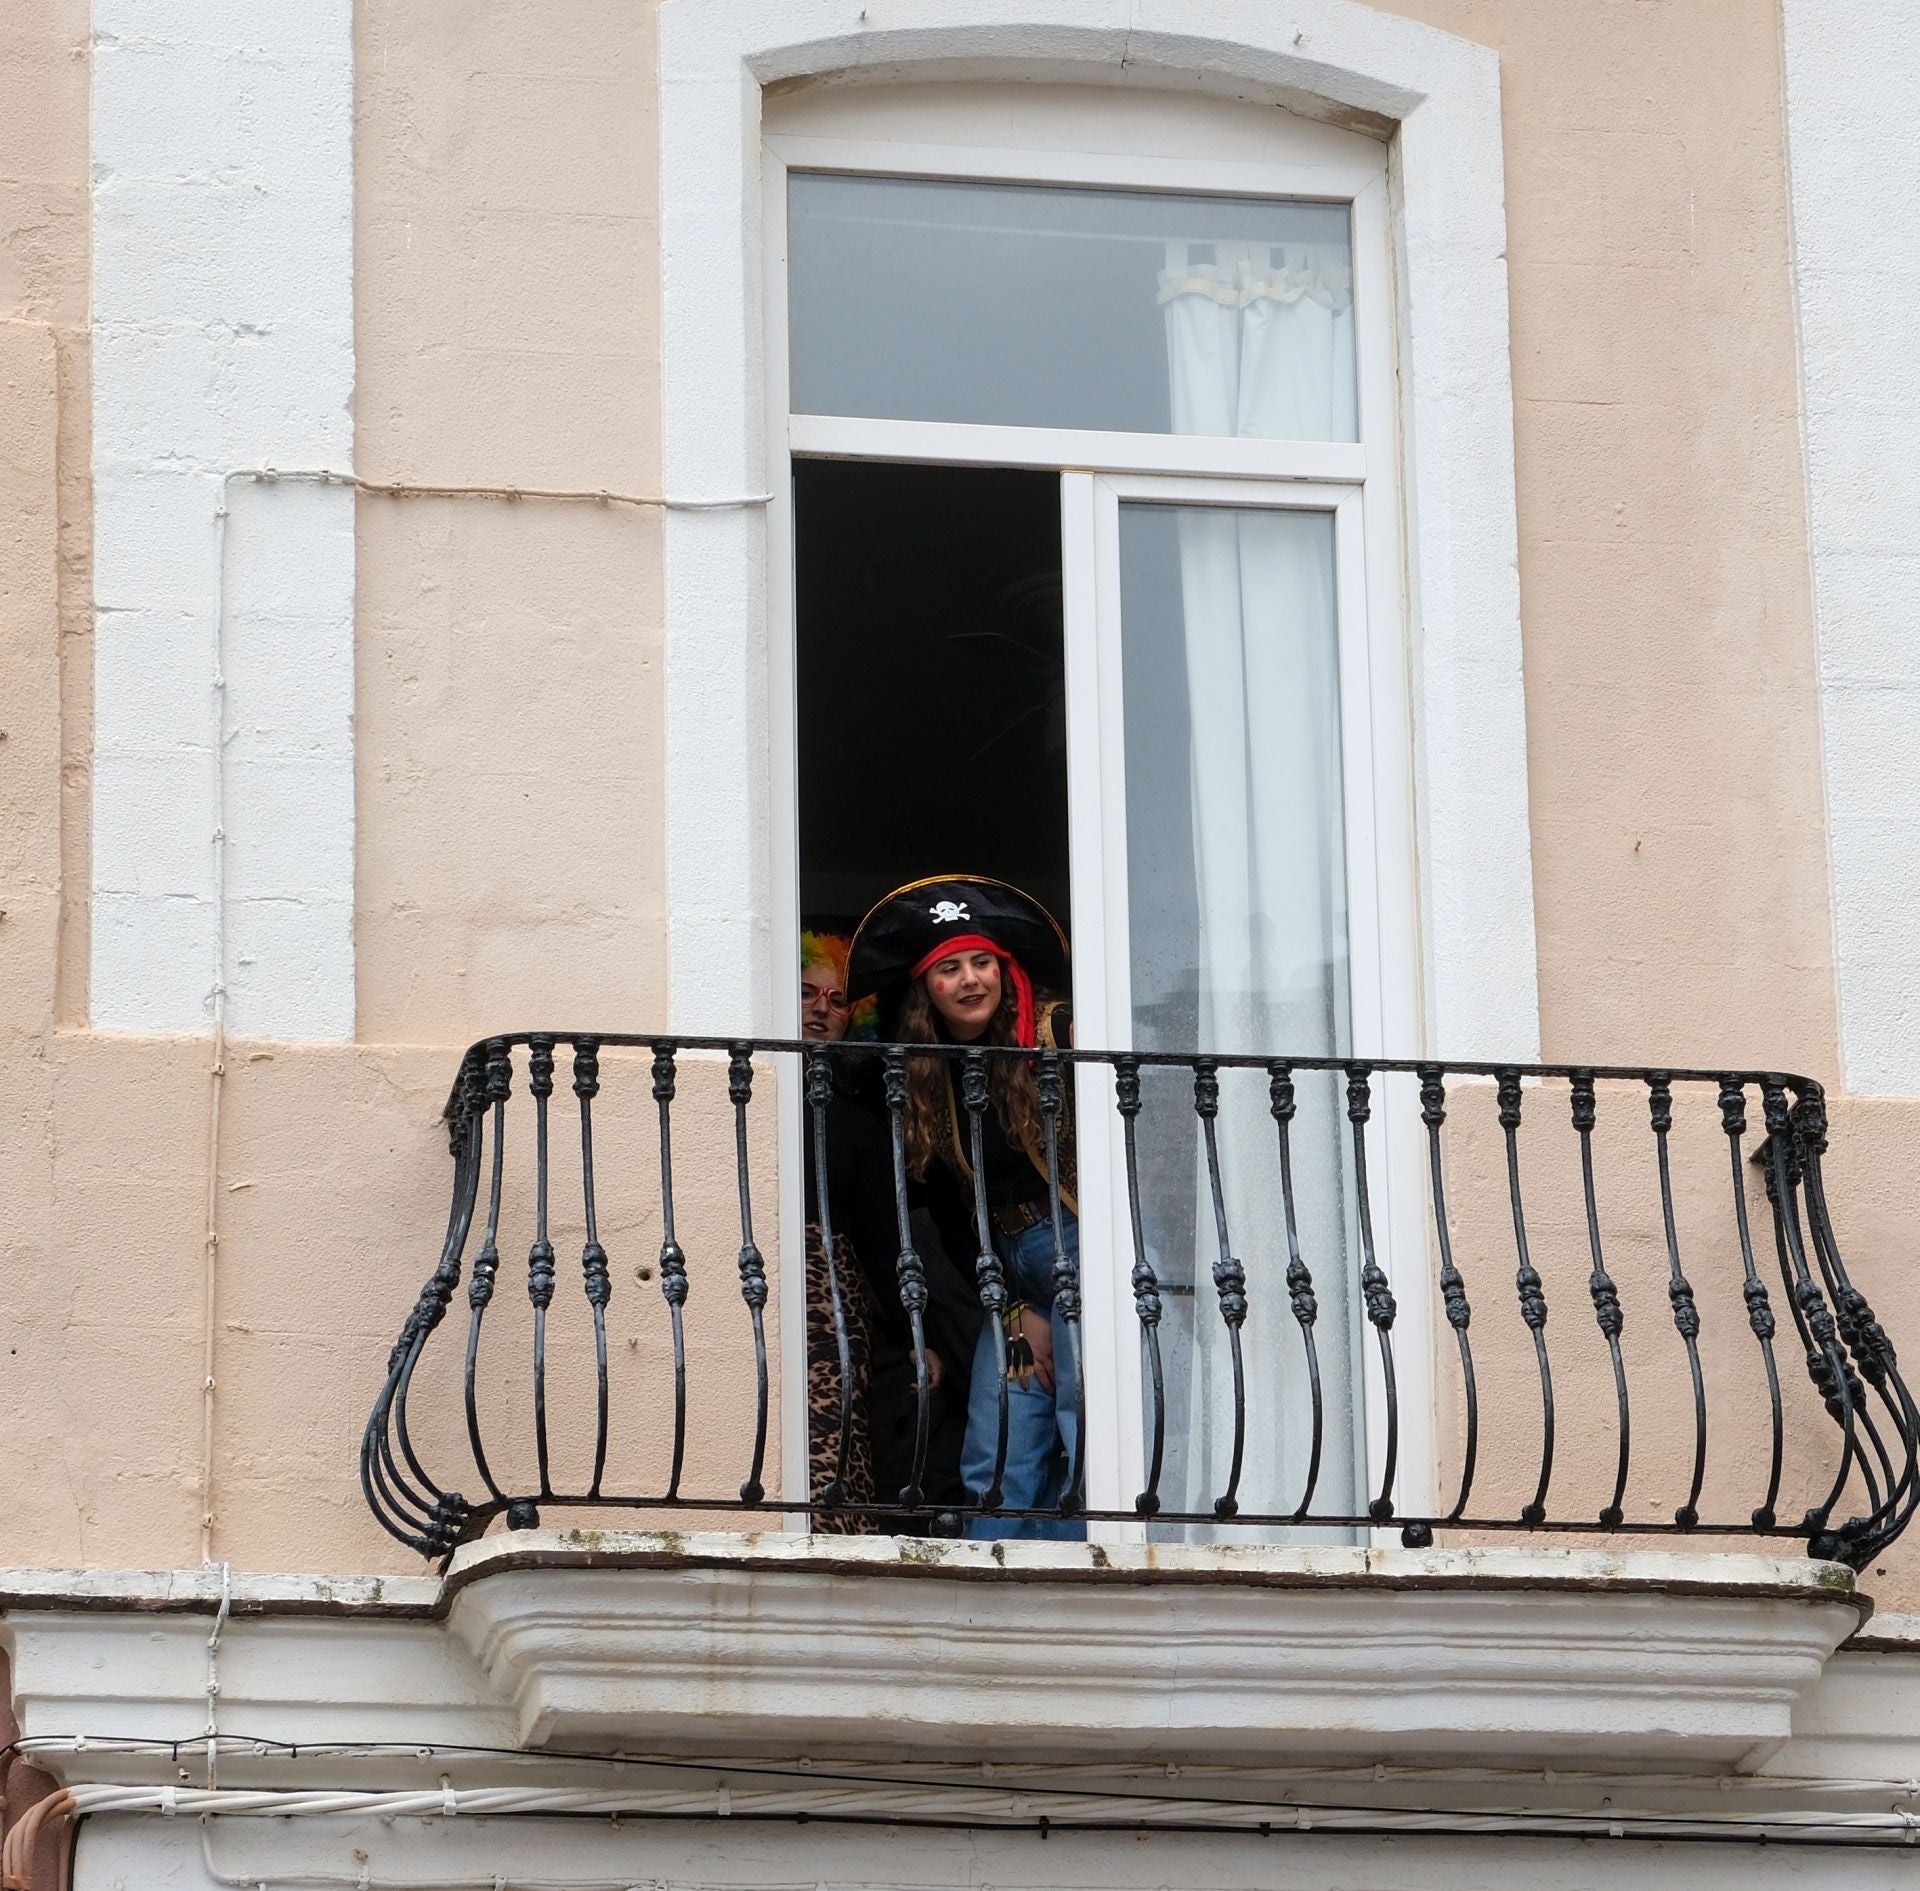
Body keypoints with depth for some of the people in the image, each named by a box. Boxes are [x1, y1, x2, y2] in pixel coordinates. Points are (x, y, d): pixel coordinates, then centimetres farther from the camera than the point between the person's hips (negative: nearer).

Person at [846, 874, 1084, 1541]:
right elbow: (951, 1215, 11)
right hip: (1010, 1276, 5)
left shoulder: (1059, 1036, -6)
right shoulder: (919, 1079, 9)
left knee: (1084, 1449, -14)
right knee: (997, 1463, -3)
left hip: (1082, 1250, -5)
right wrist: (1016, 1311, 4)